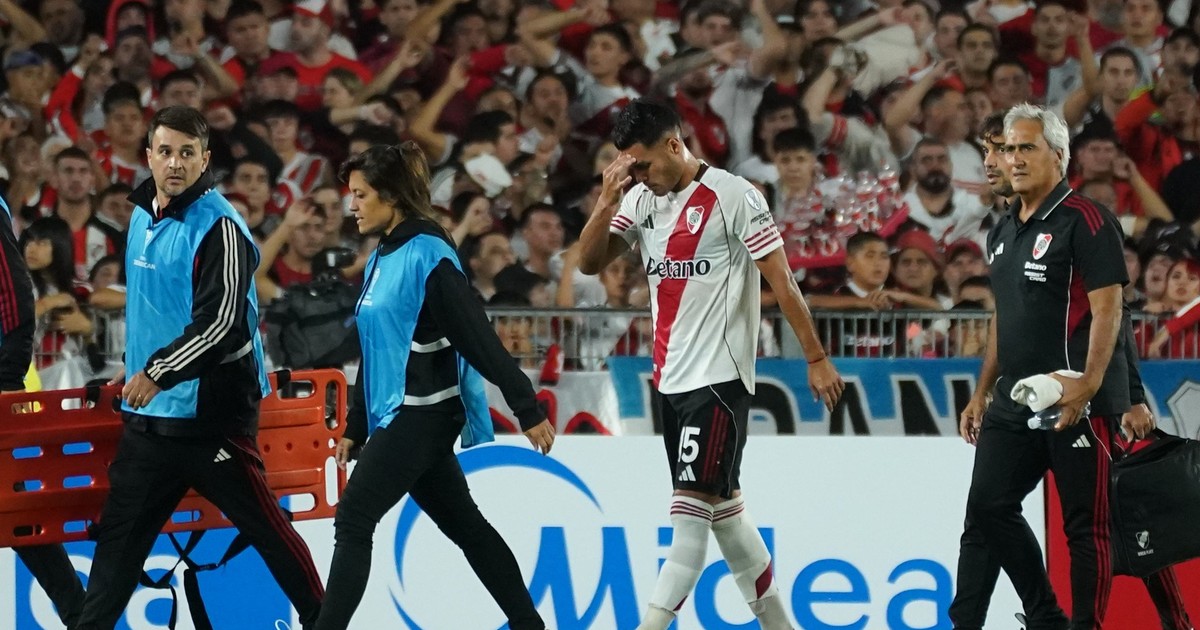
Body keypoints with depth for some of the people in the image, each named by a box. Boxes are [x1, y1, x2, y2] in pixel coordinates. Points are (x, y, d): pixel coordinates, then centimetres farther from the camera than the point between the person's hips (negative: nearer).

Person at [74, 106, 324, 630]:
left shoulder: (218, 227, -15)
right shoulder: (143, 217, 11)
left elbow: (221, 322, -22)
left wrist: (160, 371, -24)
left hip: (213, 410, -8)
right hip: (149, 411, 8)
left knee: (262, 523, -2)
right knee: (120, 532, 10)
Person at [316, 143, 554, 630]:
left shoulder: (427, 255, -15)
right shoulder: (383, 258, 12)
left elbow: (479, 338, -18)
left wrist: (528, 410, -19)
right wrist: (355, 429, 21)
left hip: (424, 415, -9)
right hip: (397, 416, 9)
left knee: (353, 520, -10)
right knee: (463, 523, 13)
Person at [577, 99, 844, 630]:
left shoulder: (732, 197, -12)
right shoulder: (642, 199, 8)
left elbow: (780, 277, -10)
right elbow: (590, 262, 3)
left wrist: (816, 358, -10)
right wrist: (607, 200, -12)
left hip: (719, 376, -8)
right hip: (672, 380, 8)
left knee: (693, 503, -11)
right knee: (722, 504, 13)